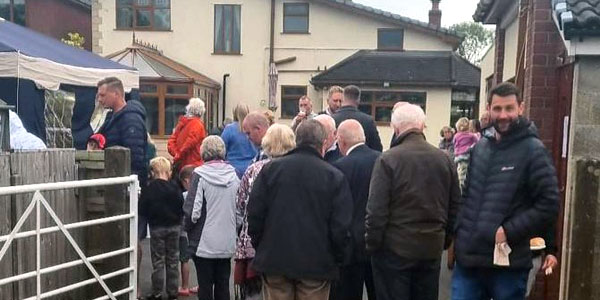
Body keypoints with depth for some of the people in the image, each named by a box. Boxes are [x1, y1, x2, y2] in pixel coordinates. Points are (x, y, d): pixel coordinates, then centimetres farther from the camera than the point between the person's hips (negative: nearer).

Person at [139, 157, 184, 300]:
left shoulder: (149, 189, -12)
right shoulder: (175, 188, -8)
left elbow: (142, 210, -9)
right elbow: (182, 208, -5)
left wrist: (152, 218, 10)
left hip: (157, 228, -2)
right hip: (174, 227, 2)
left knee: (158, 261, 8)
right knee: (172, 260, 11)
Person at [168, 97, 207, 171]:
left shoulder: (182, 122, 12)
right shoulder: (197, 125, -10)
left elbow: (171, 140, 10)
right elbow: (190, 143, -21)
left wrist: (176, 154, -1)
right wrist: (178, 156, -12)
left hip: (180, 165, 7)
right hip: (193, 164, -7)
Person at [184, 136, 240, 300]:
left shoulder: (199, 174, -12)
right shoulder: (233, 174, 0)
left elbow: (193, 210, -14)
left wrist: (188, 227, 5)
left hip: (204, 242, -4)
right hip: (227, 242, 4)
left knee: (205, 286, 7)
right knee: (223, 286, 13)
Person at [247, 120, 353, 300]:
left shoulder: (271, 168, -2)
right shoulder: (334, 176, -8)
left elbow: (255, 213, -1)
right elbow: (341, 226, -9)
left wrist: (260, 248, 11)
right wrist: (337, 259, 6)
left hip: (274, 260, 2)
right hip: (316, 265, -2)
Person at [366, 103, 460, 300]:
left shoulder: (388, 160, -13)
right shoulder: (444, 159, 2)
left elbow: (376, 209, -15)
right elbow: (455, 206, 7)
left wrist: (372, 244, -4)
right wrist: (445, 240, 17)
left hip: (394, 247, -4)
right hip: (432, 247, 5)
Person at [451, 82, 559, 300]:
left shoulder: (533, 150, -8)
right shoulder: (480, 148, 11)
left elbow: (549, 205, -13)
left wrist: (509, 232, -17)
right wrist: (461, 230, 8)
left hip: (508, 263, -5)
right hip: (468, 258, 5)